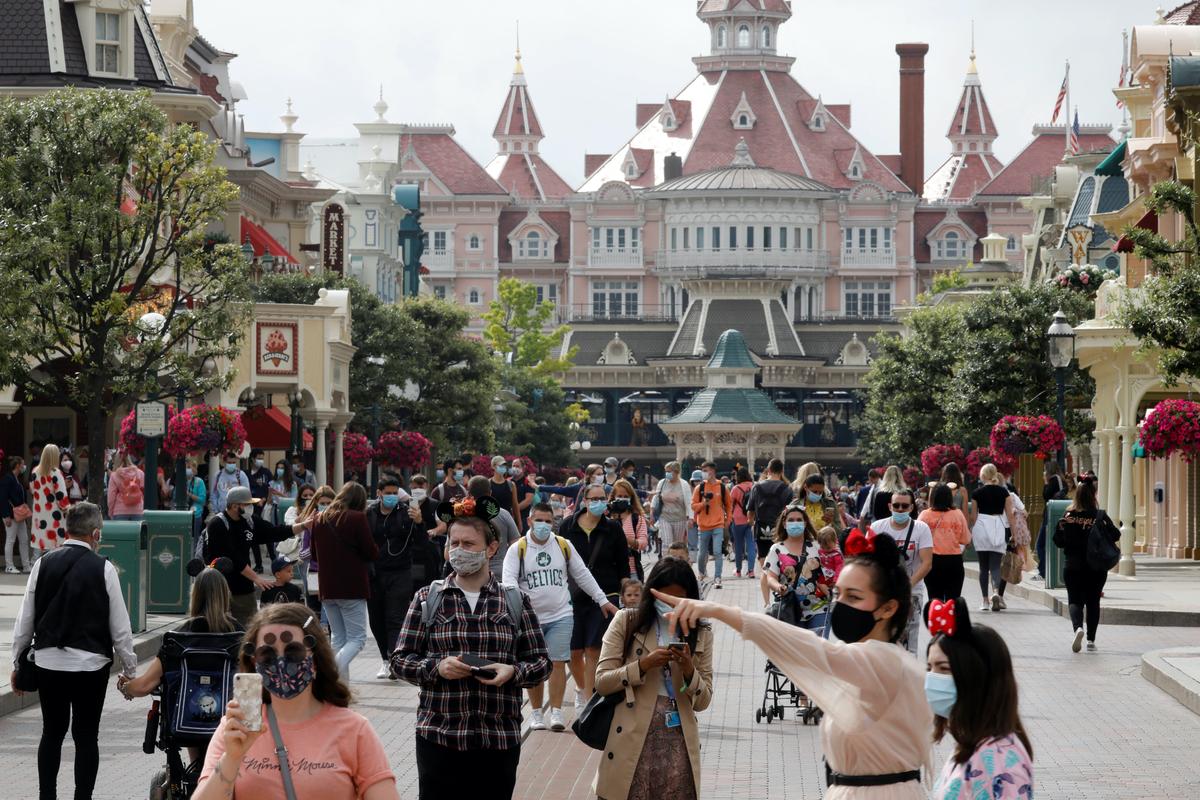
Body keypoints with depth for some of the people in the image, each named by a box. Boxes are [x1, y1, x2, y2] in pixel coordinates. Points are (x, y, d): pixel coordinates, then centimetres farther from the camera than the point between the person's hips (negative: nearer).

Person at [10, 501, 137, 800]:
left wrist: (18, 663, 16)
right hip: (90, 663, -3)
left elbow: (25, 620, 5)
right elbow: (119, 626, -4)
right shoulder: (103, 568, -7)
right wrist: (129, 669, 7)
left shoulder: (43, 564, 1)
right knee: (86, 735, 4)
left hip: (48, 661, 3)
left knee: (52, 731, 14)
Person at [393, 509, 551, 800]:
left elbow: (541, 663, 8)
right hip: (439, 736, -1)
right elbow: (400, 659, 5)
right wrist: (436, 667, -14)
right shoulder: (427, 599, 5)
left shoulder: (515, 602, 6)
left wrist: (513, 672, -13)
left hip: (499, 740, 1)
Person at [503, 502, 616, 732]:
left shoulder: (564, 546, 6)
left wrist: (602, 600, 13)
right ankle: (536, 713, 14)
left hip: (560, 616, 1)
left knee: (558, 662, -7)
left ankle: (556, 712, -6)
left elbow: (582, 575, 14)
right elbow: (509, 579, -11)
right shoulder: (517, 550, -1)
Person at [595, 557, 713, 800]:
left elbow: (703, 701, 9)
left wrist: (689, 670, -10)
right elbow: (602, 681, -1)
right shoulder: (626, 622, 3)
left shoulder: (700, 633, 9)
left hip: (678, 742, 2)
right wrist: (644, 665, -15)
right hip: (632, 740, -2)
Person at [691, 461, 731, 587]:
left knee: (717, 552, -13)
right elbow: (693, 506, 2)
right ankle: (702, 573, 35)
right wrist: (703, 504, -15)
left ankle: (717, 578, -14)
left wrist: (728, 520, 8)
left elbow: (729, 505, 13)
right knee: (703, 553, 11)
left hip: (718, 525, -2)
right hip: (703, 526, 2)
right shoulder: (699, 488, 2)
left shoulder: (722, 488, 2)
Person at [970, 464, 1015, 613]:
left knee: (983, 566, 8)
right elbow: (1010, 514, 3)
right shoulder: (1003, 492, 4)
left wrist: (970, 533, 16)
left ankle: (985, 600, 7)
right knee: (995, 565, -2)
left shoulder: (977, 493, 1)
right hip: (999, 527, 1)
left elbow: (974, 516, 5)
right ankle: (996, 592, -28)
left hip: (981, 527, 0)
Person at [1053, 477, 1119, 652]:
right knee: (1093, 601, 13)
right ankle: (1091, 639, 14)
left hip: (1072, 567, 0)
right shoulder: (1100, 516, -8)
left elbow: (1058, 541, -2)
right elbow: (1115, 535, -9)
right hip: (1097, 567, 0)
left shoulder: (1068, 516, -6)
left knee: (1075, 600, 5)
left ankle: (1077, 627, -23)